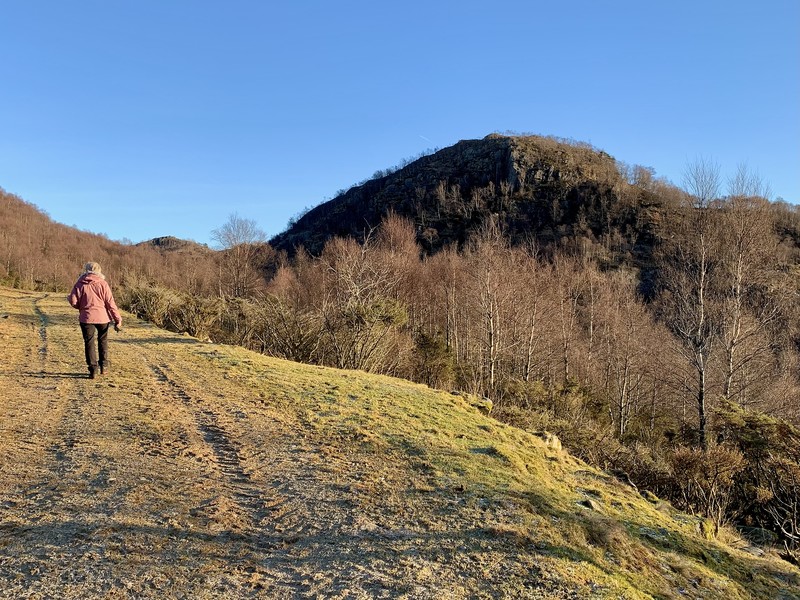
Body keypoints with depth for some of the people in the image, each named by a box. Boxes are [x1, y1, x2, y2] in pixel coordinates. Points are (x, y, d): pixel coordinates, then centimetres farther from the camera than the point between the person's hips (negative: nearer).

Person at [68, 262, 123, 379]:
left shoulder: (79, 284, 0)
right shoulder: (103, 283, -2)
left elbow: (73, 301, -5)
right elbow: (110, 303, -6)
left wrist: (82, 307, 17)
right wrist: (118, 319, -5)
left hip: (86, 317, 0)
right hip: (102, 317, 1)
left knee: (89, 343, 5)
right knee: (103, 341, 18)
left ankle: (93, 369, -1)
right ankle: (103, 366, 23)